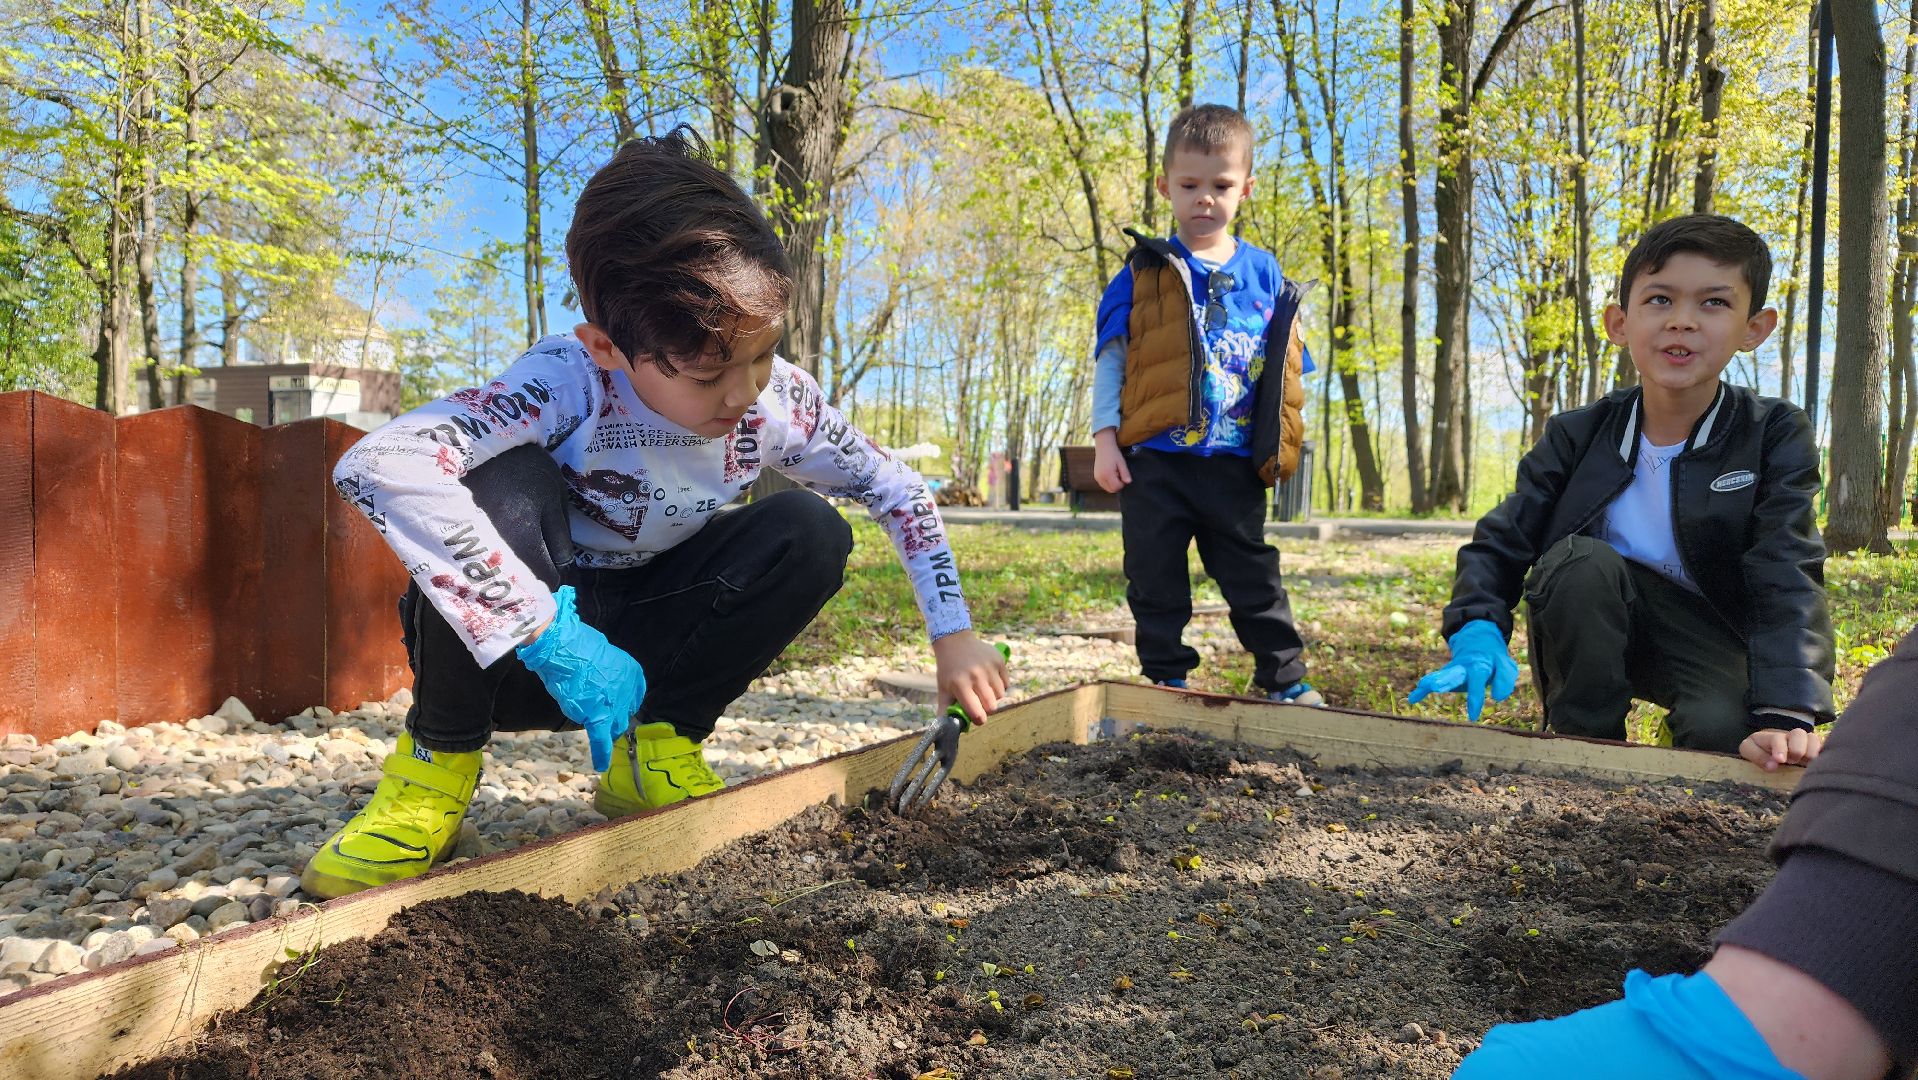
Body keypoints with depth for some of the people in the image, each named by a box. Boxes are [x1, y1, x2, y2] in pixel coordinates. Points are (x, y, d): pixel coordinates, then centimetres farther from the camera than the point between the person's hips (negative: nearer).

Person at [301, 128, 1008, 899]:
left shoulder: (777, 401, -17)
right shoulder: (569, 385, -31)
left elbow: (899, 492, -3)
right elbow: (376, 467, -46)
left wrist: (953, 636, -10)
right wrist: (547, 637, -44)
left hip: (637, 646, 4)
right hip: (508, 652, -3)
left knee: (810, 533, -18)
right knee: (510, 486, -34)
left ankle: (655, 745, -3)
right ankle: (439, 757, -12)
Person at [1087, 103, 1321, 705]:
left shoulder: (1263, 273, 7)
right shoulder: (1144, 272, 1)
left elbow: (1282, 371, 12)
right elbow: (1109, 358, 1)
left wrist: (1278, 446, 7)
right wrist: (1105, 438, -6)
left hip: (1234, 465, 1)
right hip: (1153, 459, -1)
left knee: (1254, 577, 10)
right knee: (1156, 581, 8)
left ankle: (1287, 682, 20)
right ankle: (1166, 679, 22)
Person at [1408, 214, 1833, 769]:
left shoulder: (1776, 435, -12)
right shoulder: (1577, 437, -10)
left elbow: (1786, 576, -21)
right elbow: (1500, 542, -10)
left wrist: (1786, 713, -34)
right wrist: (1477, 636, -31)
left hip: (1710, 635, -1)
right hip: (1596, 629, 1)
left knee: (1721, 726, -32)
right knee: (1581, 559, -31)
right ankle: (1585, 743, -15)